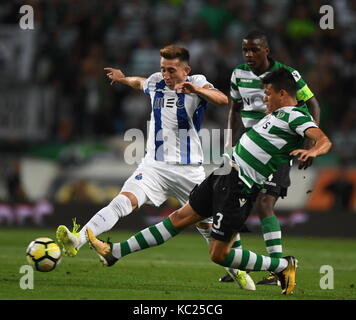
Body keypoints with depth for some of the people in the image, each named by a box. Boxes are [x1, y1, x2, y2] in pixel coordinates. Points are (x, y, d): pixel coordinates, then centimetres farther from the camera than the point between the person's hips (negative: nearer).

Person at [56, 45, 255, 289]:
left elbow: (222, 100, -29)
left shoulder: (197, 83, -7)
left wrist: (197, 90, -44)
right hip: (155, 165, 2)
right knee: (124, 201, -22)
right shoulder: (155, 83, 5)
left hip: (189, 169, -2)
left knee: (207, 225, 6)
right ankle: (76, 241, -36)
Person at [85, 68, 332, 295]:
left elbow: (325, 141, -27)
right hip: (226, 174, 9)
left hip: (239, 187, -9)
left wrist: (312, 151, -47)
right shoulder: (279, 113, 14)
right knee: (180, 218, 13)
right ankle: (115, 252, 18)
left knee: (219, 254, -6)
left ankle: (282, 266, 8)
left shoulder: (294, 116, -13)